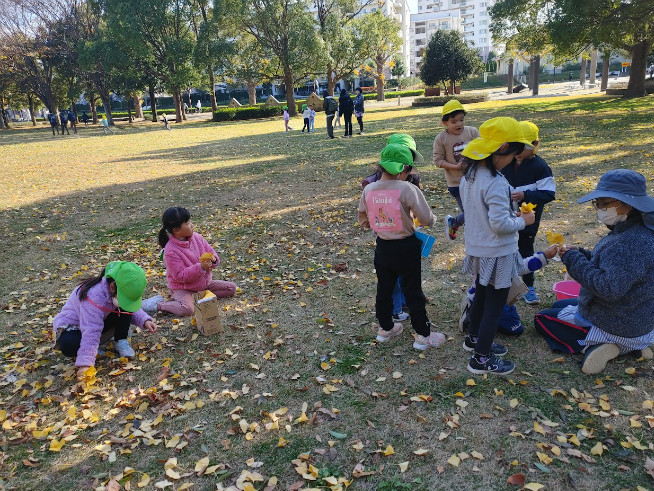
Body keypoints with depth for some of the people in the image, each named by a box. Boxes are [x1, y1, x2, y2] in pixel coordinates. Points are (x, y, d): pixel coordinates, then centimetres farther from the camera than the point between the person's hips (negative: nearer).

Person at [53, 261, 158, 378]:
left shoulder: (124, 291, -17)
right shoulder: (94, 296, -39)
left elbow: (132, 309, 3)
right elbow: (91, 332, -41)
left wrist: (145, 320, -18)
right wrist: (85, 364, -42)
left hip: (100, 322, 6)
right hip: (71, 325, -6)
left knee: (125, 307, -17)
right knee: (70, 346, -39)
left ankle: (120, 341, -6)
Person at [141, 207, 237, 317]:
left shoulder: (196, 237, -5)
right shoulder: (170, 251, -22)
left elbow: (211, 252, 5)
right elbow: (181, 276, -23)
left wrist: (213, 260, -20)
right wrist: (201, 267, -35)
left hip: (204, 282, 7)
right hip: (182, 288, -7)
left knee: (232, 288, 1)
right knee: (186, 310, -35)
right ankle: (158, 304, -7)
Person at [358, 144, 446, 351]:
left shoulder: (368, 190, -6)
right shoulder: (407, 189, -21)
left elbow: (363, 221, 6)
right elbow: (427, 219, -18)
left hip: (382, 247, 4)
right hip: (406, 247, -4)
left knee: (384, 288, 19)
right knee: (413, 291, 8)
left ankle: (385, 328, 35)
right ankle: (423, 335, 21)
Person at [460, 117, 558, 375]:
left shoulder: (469, 175, 1)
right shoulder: (495, 183, -27)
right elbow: (501, 224, -28)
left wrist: (510, 208, 10)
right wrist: (523, 221, -9)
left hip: (476, 249, 9)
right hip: (497, 254, -9)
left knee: (481, 296, 26)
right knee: (495, 306, 6)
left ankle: (474, 338, 44)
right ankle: (481, 359, 18)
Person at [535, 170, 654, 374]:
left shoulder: (633, 243, -32)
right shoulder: (630, 231, -1)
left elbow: (609, 288, -37)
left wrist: (574, 259, -27)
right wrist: (581, 254, -5)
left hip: (614, 326, -9)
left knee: (542, 318, 7)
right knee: (558, 305, 30)